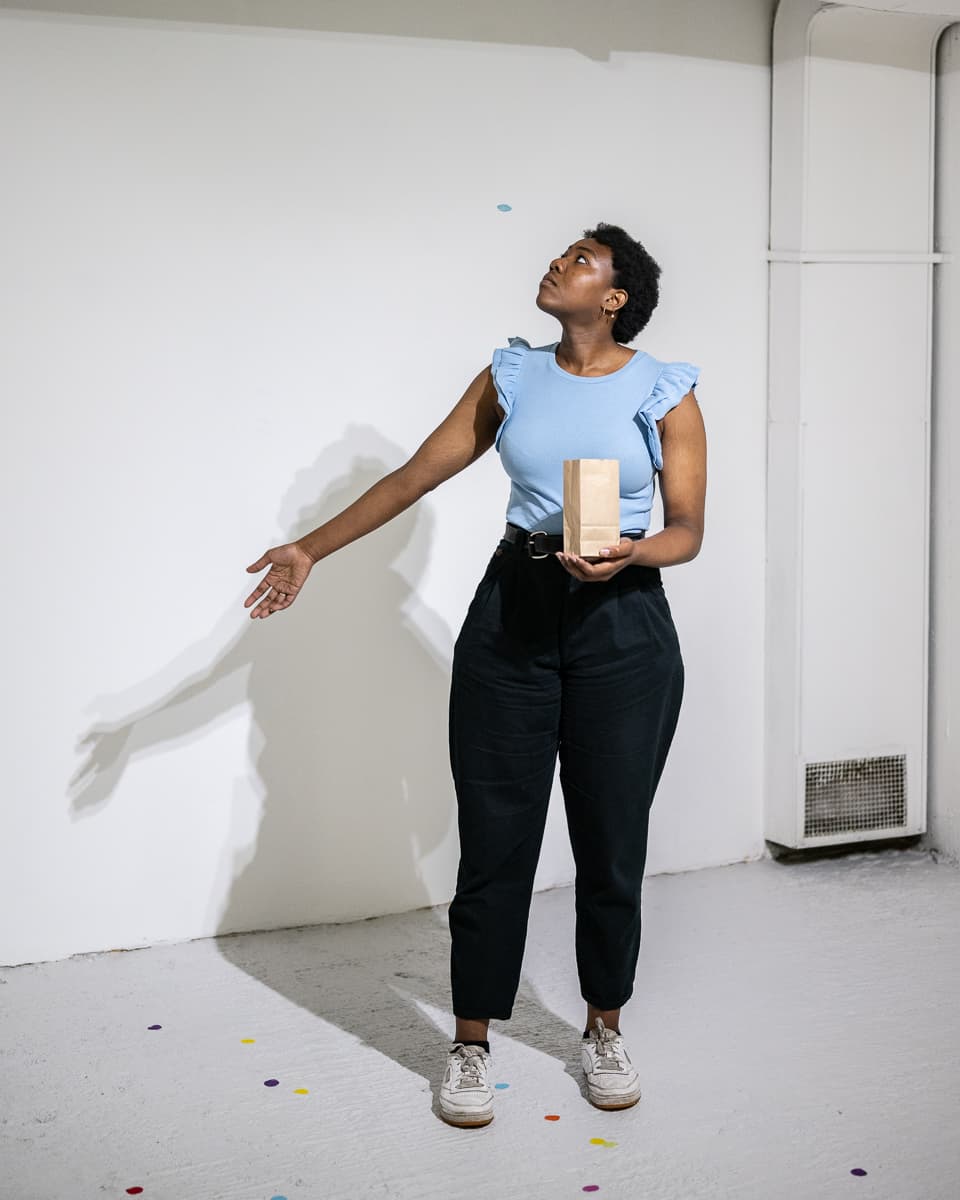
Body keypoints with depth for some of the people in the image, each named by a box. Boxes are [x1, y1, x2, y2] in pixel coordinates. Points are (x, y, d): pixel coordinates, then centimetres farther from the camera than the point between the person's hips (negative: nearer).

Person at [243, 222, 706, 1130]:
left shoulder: (665, 393, 1)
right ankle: (471, 1044, 18)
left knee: (611, 839, 6)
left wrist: (631, 553, -21)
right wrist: (311, 548, 11)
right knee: (495, 834, 3)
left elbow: (688, 530, 1)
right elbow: (416, 475, 11)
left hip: (622, 623, -1)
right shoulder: (512, 376, 9)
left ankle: (604, 1030, 28)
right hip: (513, 612, 2)